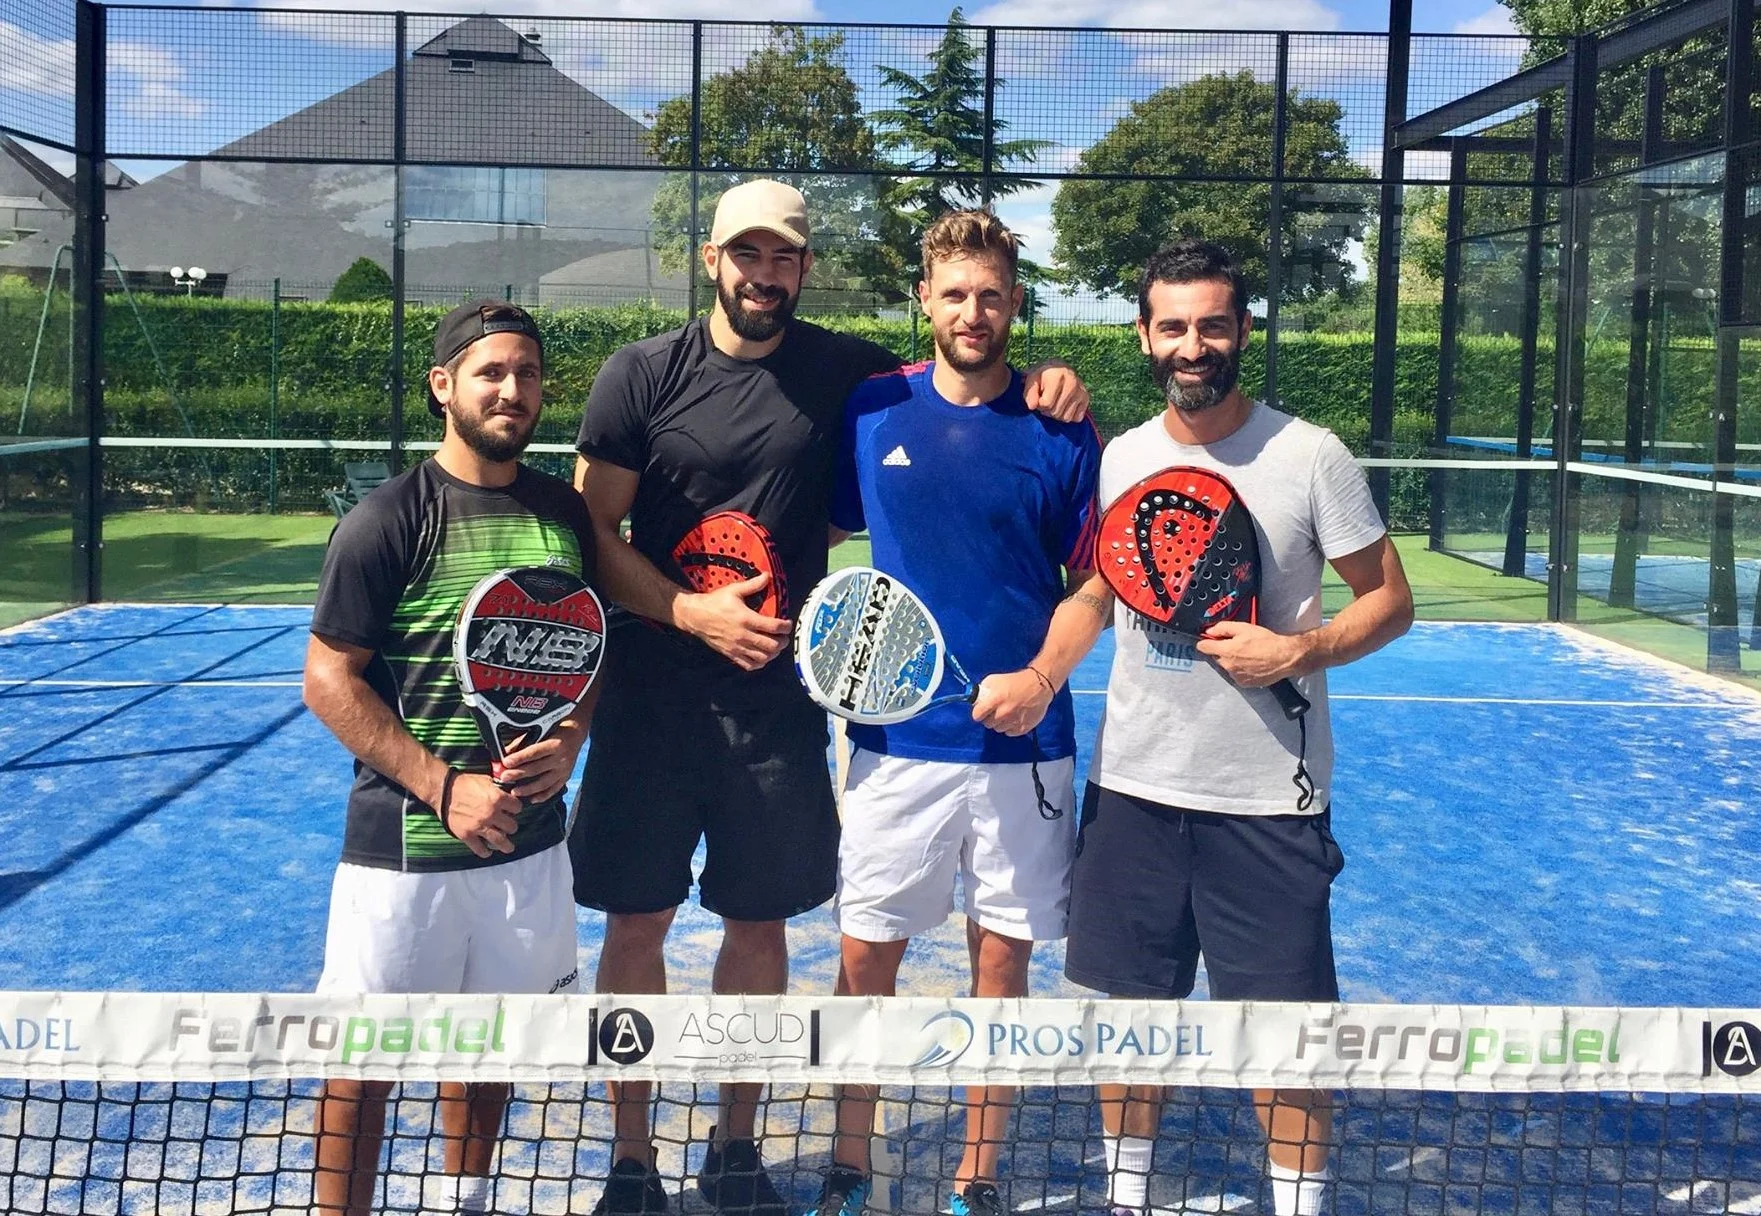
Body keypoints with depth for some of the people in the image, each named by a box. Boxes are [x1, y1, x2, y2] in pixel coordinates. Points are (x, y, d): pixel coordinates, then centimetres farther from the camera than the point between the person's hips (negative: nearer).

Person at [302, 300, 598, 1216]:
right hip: (403, 845, -5)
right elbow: (329, 679, -10)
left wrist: (567, 742, -5)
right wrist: (443, 786, -16)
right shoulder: (389, 518, -10)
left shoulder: (566, 512, 5)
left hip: (528, 838, 5)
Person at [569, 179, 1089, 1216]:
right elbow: (594, 534, -2)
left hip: (781, 698, 1)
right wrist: (693, 614, -15)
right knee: (636, 924, 5)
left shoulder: (845, 371, 2)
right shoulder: (641, 375, -1)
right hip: (652, 692, -1)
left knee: (761, 924, 9)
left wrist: (1048, 385, -7)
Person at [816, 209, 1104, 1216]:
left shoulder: (1060, 431, -1)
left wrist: (1045, 674, -14)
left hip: (1021, 743, 0)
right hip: (896, 738, 1)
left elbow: (1093, 582, 1)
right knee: (867, 955, 6)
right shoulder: (869, 412, 2)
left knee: (1003, 959, 8)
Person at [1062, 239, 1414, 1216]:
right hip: (1132, 783, 4)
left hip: (1268, 796, -3)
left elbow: (1389, 601, -3)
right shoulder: (1119, 457, 5)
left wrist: (1299, 649, -18)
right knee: (1132, 1001, 12)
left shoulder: (1309, 456, -7)